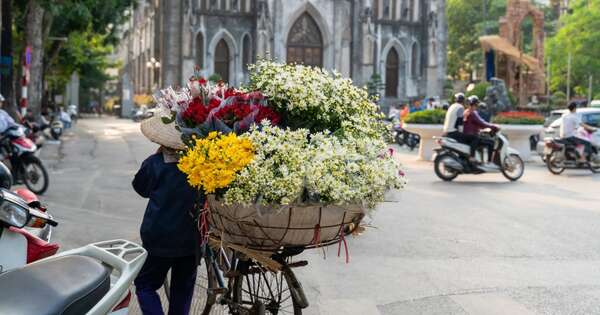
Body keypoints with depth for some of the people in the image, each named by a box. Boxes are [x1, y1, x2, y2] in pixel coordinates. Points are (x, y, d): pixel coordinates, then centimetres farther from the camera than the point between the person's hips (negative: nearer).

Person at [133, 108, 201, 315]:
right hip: (192, 241, 3)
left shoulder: (154, 164, -13)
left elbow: (141, 188, 6)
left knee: (145, 285, 12)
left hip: (159, 239, -3)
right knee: (183, 290, 18)